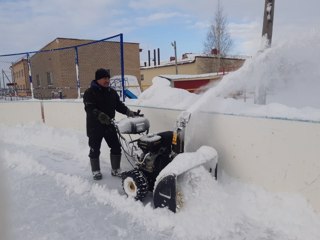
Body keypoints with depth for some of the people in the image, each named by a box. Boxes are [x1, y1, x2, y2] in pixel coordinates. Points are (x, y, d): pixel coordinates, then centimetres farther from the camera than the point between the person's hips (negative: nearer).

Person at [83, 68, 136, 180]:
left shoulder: (112, 92, 8)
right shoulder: (90, 92, -9)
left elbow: (119, 105, 8)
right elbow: (89, 108, -23)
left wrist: (128, 112, -11)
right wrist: (100, 115, -41)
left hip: (109, 125, 5)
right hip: (95, 126, -5)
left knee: (116, 147, 7)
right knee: (95, 150, 7)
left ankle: (115, 170, 22)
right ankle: (96, 171, 24)